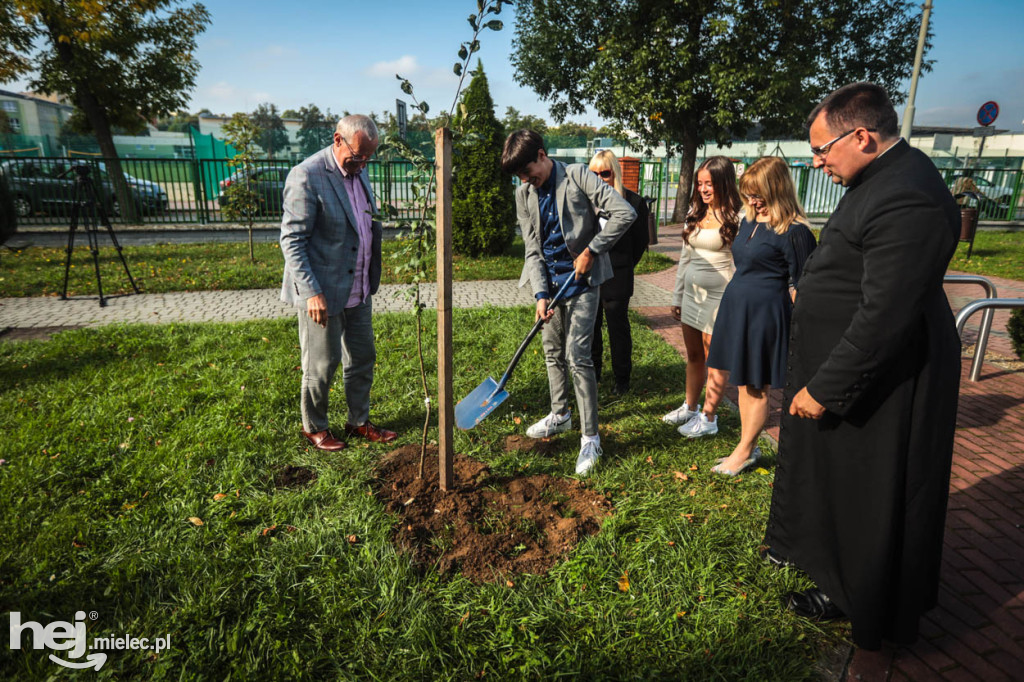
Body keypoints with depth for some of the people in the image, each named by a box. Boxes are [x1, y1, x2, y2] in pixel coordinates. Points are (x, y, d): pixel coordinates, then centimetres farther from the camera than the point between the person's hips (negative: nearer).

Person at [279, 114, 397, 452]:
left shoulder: (357, 171, 9)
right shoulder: (307, 176, -17)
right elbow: (291, 240, -18)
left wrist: (370, 280, 15)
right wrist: (312, 293, -23)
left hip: (359, 290, 8)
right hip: (323, 292, -8)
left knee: (362, 358, 16)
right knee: (321, 365, 7)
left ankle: (359, 421, 32)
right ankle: (313, 426, 28)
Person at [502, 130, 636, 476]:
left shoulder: (578, 176, -12)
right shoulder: (524, 193, 2)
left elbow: (625, 213, -17)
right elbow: (532, 249, 0)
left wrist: (591, 250, -16)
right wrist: (540, 293, -12)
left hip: (581, 280, -6)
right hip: (550, 280, 6)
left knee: (577, 356, -10)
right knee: (553, 352, 16)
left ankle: (590, 438, 1)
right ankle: (560, 415, 37)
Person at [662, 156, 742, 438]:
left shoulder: (736, 217, -11)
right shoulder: (695, 212, 11)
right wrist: (677, 296, 17)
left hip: (718, 296, -7)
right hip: (692, 293, 7)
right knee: (693, 356, 16)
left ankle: (708, 418, 16)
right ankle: (689, 408, 31)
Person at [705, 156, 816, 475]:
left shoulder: (793, 230, -14)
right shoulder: (748, 220, 10)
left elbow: (799, 285, -12)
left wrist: (796, 328, -13)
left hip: (764, 313, -8)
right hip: (736, 306, 8)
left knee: (757, 386, 5)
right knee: (743, 383, 15)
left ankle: (744, 451, 17)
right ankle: (749, 447, 27)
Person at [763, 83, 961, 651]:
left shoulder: (907, 199, -27)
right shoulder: (882, 177, 5)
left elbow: (885, 318, -29)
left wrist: (825, 388, -22)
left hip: (876, 380, -9)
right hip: (847, 361, 10)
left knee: (864, 490, 10)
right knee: (831, 470, 25)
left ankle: (851, 592, 32)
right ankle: (815, 545, 46)